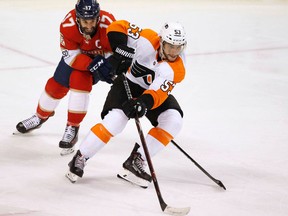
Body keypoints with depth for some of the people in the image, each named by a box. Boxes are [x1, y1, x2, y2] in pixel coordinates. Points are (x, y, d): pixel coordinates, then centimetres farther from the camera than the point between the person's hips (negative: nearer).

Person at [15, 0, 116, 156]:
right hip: (75, 54, 3)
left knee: (79, 80, -27)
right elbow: (71, 56, -28)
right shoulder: (68, 25, -33)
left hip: (101, 56, -3)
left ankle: (72, 128, -16)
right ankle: (41, 116, 38)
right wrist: (92, 65, -44)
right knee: (55, 85, 6)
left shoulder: (107, 24, -37)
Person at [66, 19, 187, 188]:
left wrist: (145, 103, -59)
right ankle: (80, 158, -10)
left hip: (154, 91, 2)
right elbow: (117, 28, -22)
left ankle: (136, 161, -15)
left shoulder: (178, 69, -27)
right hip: (128, 83, -2)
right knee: (116, 119, -26)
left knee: (173, 120, -23)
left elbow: (158, 93, -38)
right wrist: (122, 55, -33)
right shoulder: (147, 39, -28)